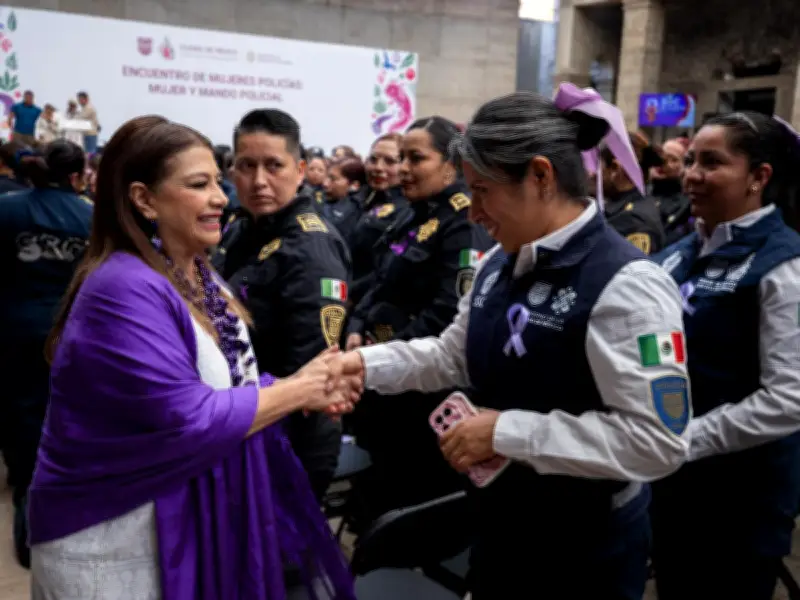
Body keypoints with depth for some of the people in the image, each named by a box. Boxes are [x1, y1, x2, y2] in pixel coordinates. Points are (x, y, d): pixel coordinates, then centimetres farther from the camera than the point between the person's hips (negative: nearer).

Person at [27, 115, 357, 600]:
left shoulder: (198, 274, 4)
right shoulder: (123, 292, -25)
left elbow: (230, 377, 9)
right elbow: (187, 421, -27)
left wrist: (312, 388, -7)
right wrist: (296, 391, -16)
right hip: (117, 533, -8)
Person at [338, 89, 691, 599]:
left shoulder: (625, 285, -24)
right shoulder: (502, 264, 3)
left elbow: (656, 441, -28)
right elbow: (455, 355, 13)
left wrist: (508, 431, -27)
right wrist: (368, 363, -2)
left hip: (584, 545, -7)